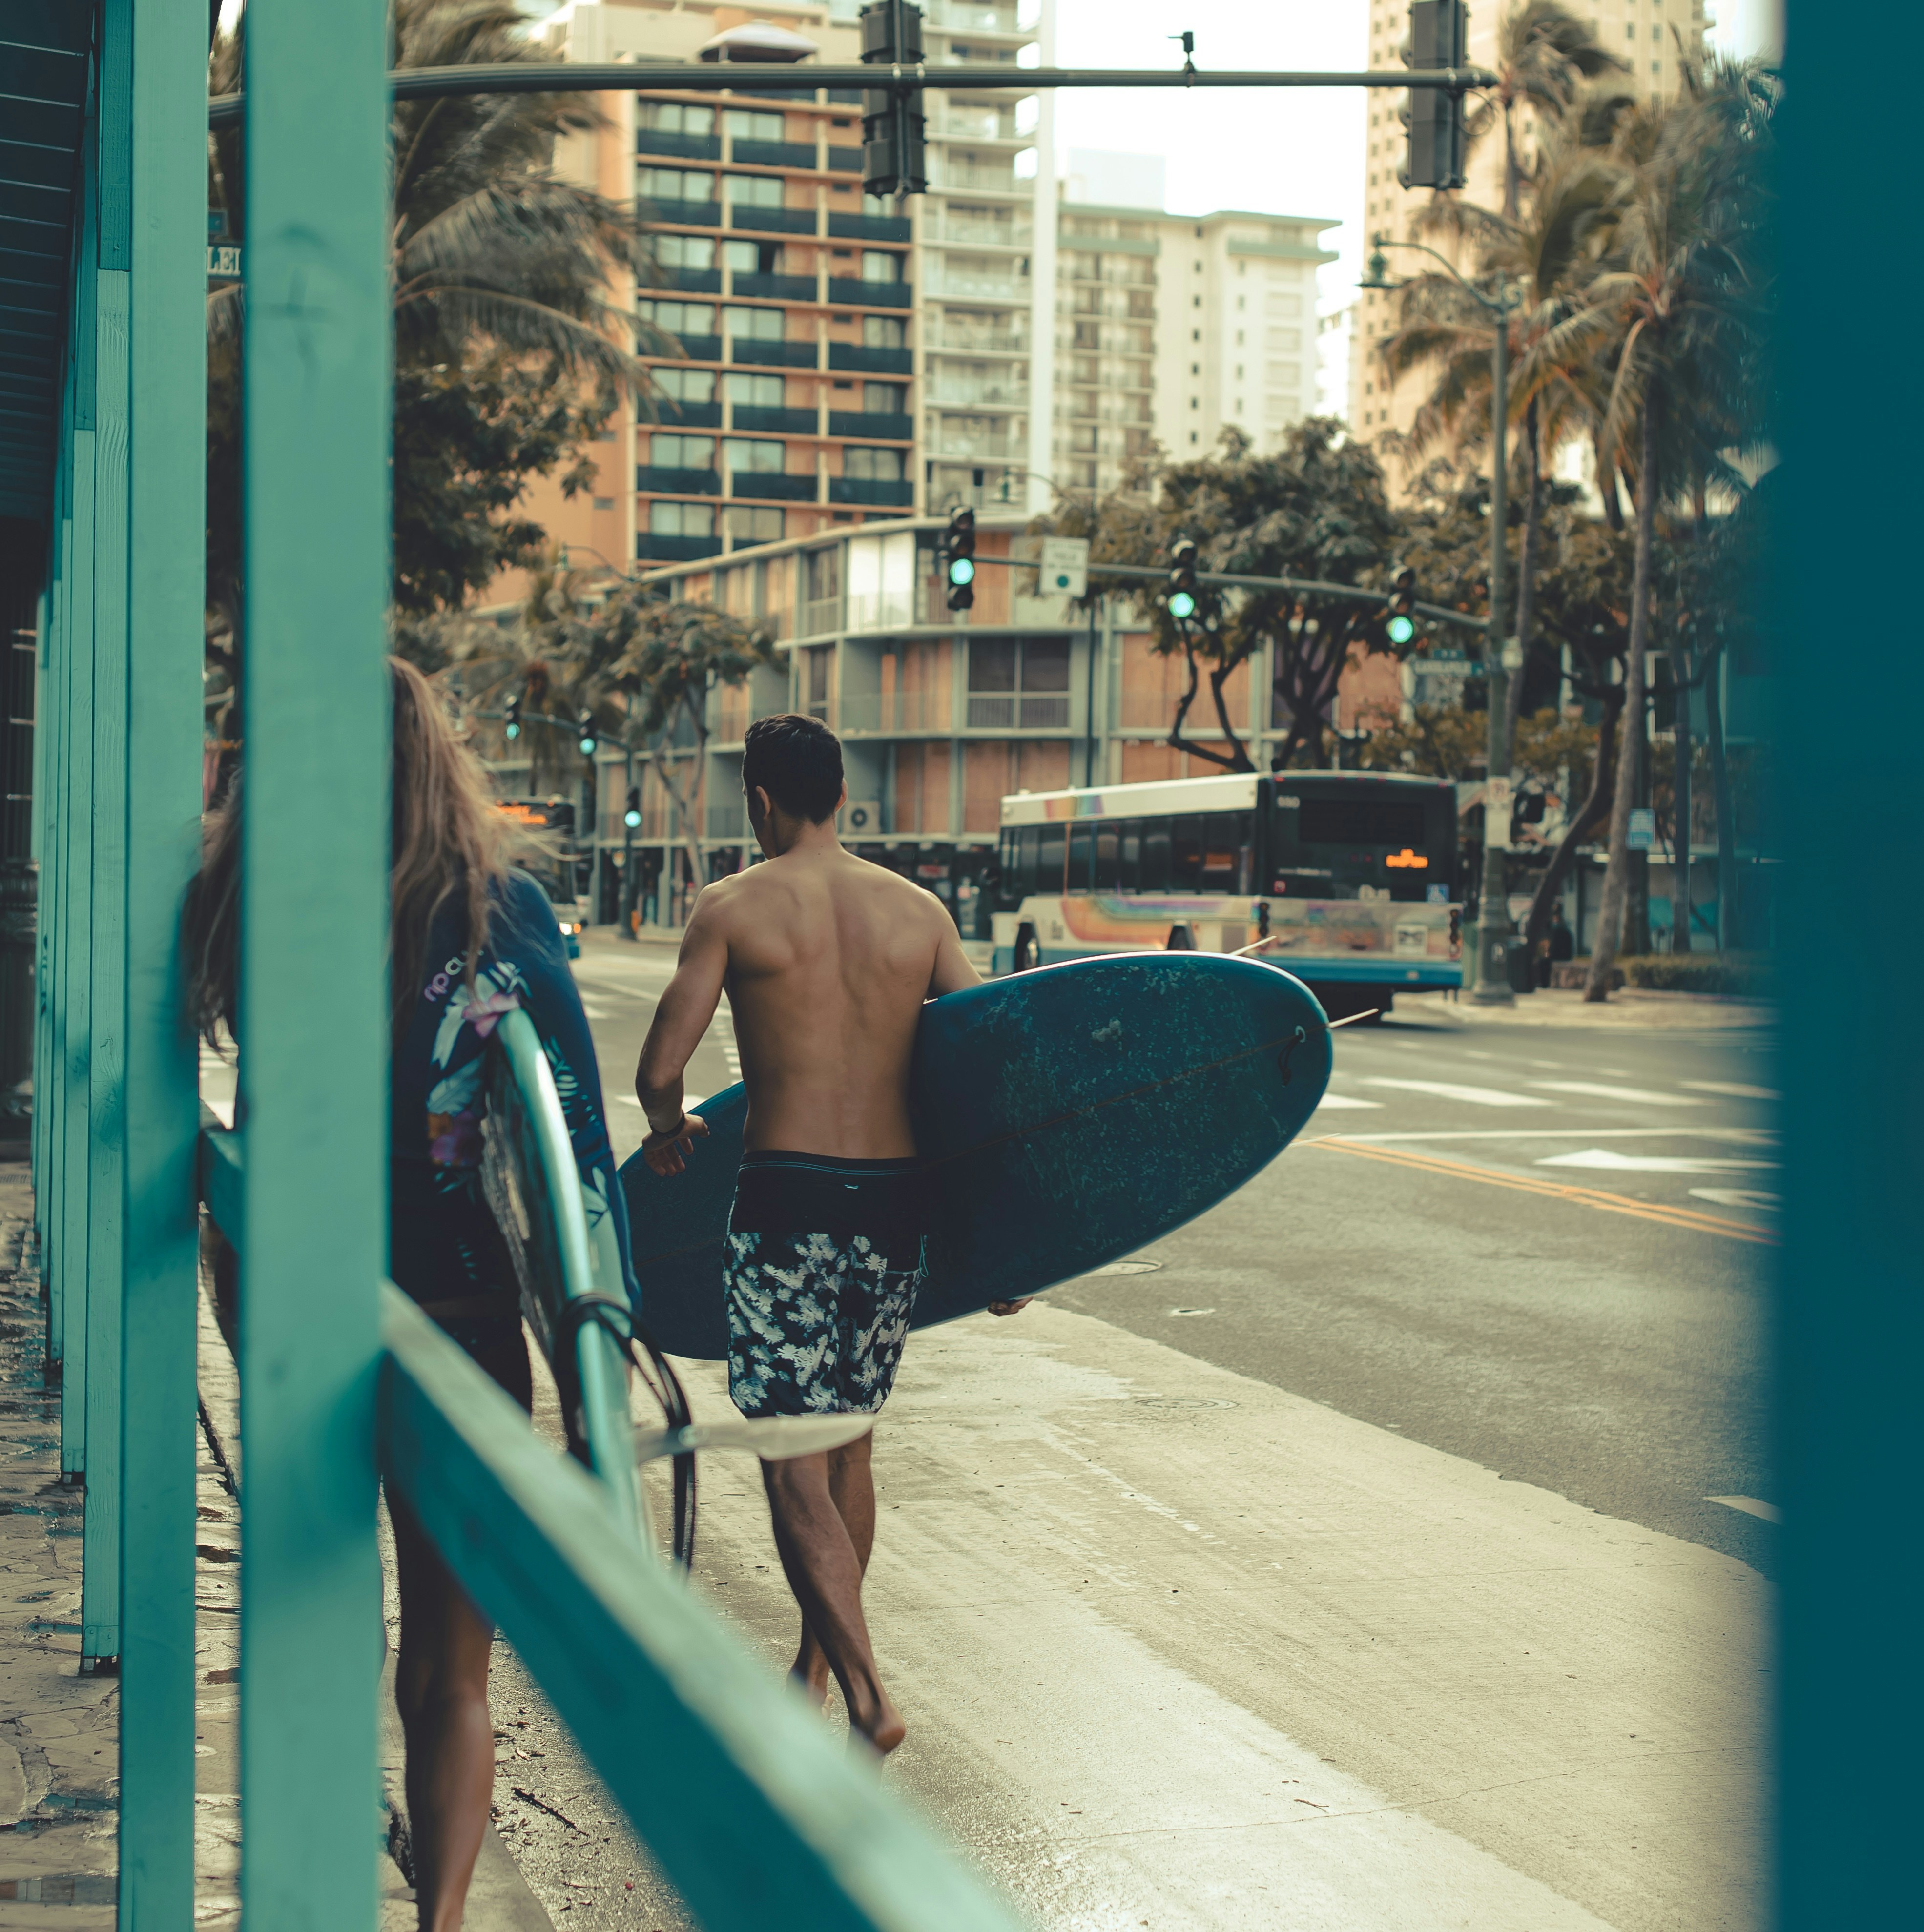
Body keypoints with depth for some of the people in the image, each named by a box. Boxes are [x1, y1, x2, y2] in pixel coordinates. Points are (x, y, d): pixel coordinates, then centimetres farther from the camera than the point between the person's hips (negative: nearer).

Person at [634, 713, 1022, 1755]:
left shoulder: (733, 908, -3)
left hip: (786, 1199, -4)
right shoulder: (920, 911, 7)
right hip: (896, 1199, 4)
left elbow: (658, 1072, -5)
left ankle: (867, 1696, -13)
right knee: (850, 1447, 19)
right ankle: (817, 1663, 34)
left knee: (793, 1466, -2)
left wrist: (671, 1131, 18)